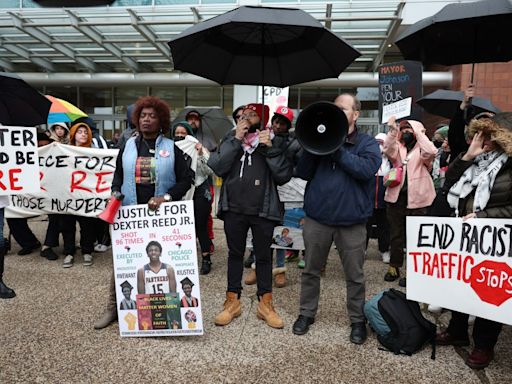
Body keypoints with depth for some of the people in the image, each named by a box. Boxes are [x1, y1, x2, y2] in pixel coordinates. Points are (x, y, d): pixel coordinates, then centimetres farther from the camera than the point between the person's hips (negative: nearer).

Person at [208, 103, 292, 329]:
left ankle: (265, 303, 24)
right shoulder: (230, 139, 6)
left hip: (263, 210, -1)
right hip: (234, 209, 2)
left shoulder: (273, 141, 1)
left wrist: (269, 148, -16)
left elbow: (284, 176, -8)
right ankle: (232, 301, 25)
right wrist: (236, 139, -12)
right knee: (235, 254, 13)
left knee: (263, 255, 10)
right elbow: (218, 168, -8)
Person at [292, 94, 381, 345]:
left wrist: (336, 149, -20)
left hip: (352, 222, -2)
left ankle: (357, 320, 29)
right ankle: (307, 313, 32)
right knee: (311, 270, 14)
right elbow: (303, 173, 3)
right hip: (317, 218, 3)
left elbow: (367, 169, -18)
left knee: (355, 276, 10)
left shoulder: (367, 143, 3)